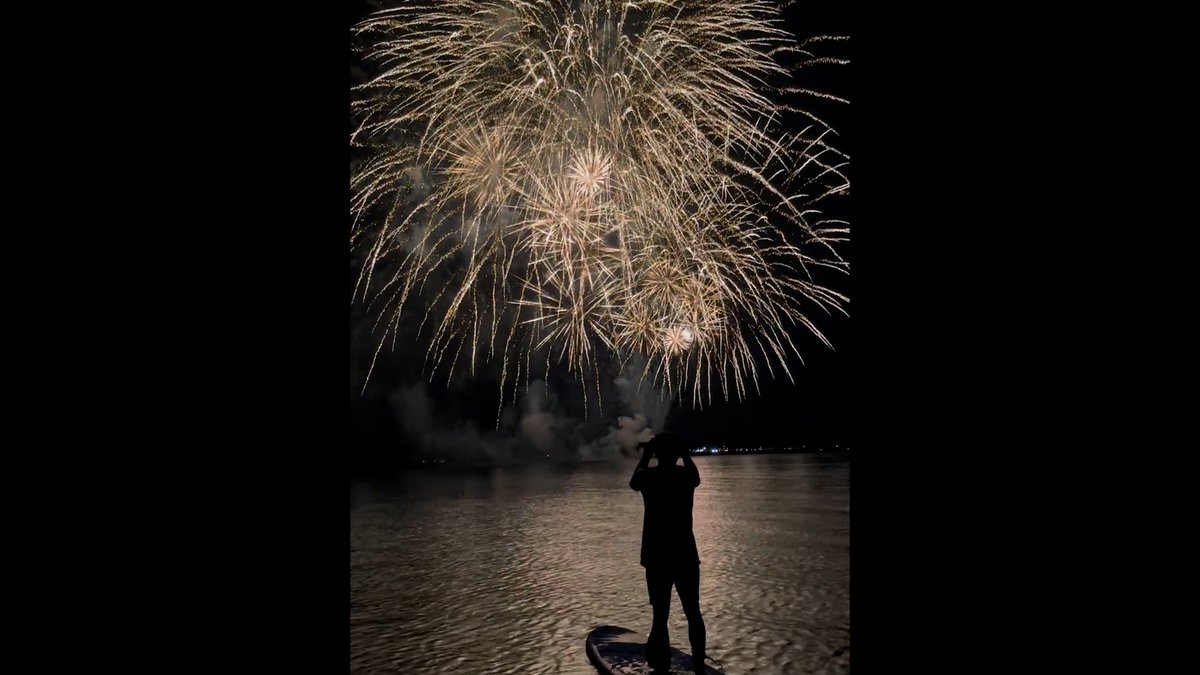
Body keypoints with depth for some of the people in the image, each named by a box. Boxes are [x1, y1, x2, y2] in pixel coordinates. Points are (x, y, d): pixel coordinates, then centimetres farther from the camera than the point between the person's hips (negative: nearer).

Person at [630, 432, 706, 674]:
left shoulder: (648, 476, -6)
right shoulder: (686, 475, -3)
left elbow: (633, 482, 19)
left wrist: (645, 456, 25)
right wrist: (685, 454, 29)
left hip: (656, 557, -1)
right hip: (685, 555, 1)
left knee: (660, 616, 4)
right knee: (693, 613, 13)